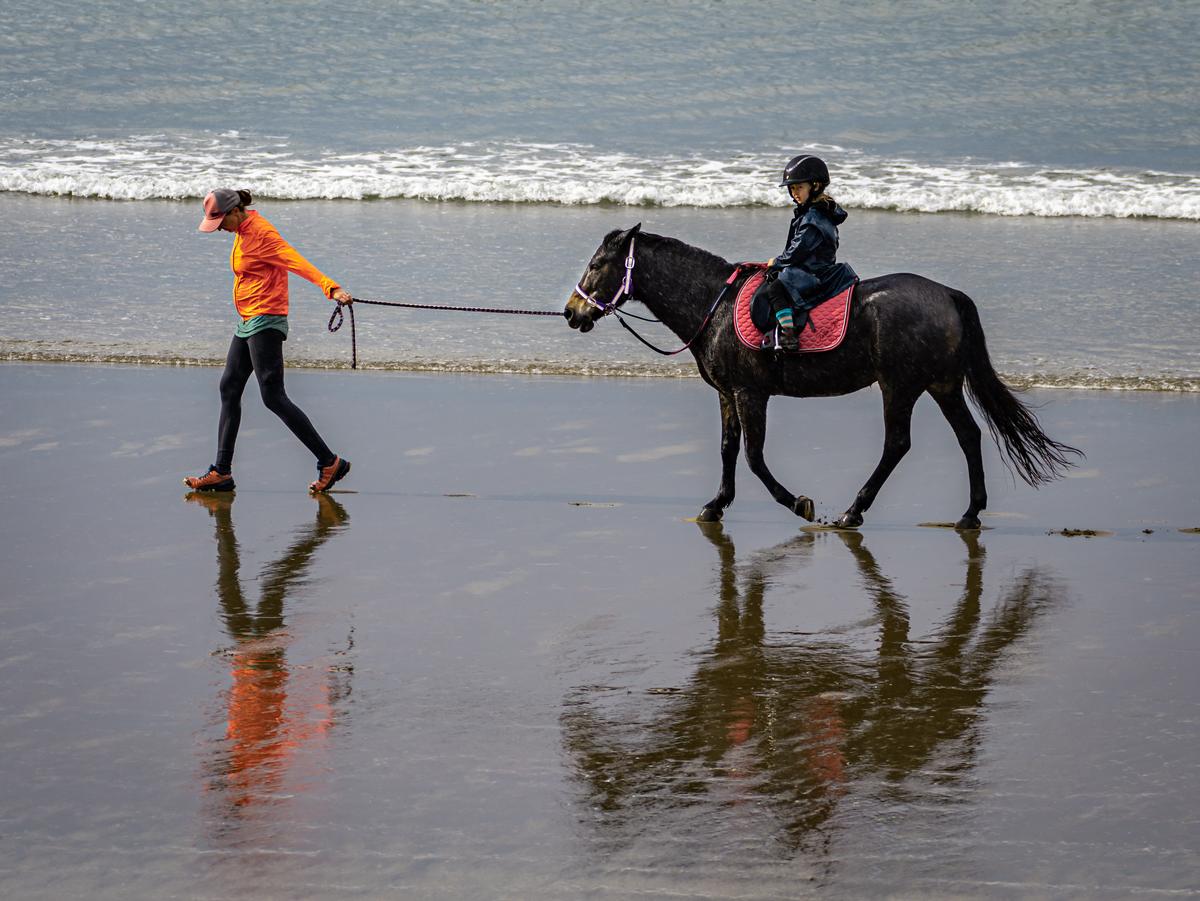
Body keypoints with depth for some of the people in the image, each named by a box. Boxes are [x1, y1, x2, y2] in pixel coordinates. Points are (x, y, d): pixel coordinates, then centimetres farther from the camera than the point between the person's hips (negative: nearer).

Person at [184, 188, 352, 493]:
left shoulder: (261, 233, -16)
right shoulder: (242, 232, 13)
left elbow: (297, 262, -27)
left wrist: (331, 287, -39)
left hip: (265, 323, -10)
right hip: (247, 322, 10)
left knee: (273, 397, -11)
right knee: (229, 389, 12)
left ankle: (330, 462, -7)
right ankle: (221, 472, 17)